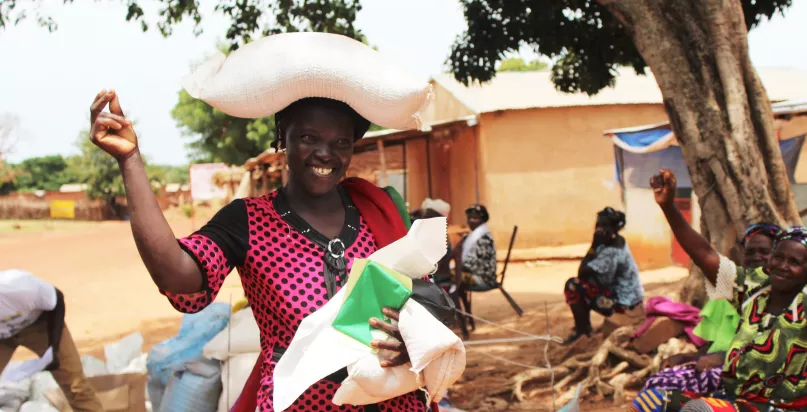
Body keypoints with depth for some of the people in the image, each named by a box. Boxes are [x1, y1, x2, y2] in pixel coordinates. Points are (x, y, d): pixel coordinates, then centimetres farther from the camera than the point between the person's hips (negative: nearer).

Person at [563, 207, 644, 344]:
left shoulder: (612, 252, -26)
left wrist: (594, 245, -21)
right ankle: (585, 325, 25)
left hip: (622, 302, -10)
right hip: (628, 295, 10)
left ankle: (581, 329, 0)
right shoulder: (617, 242, 5)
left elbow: (582, 273, -25)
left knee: (572, 285, -15)